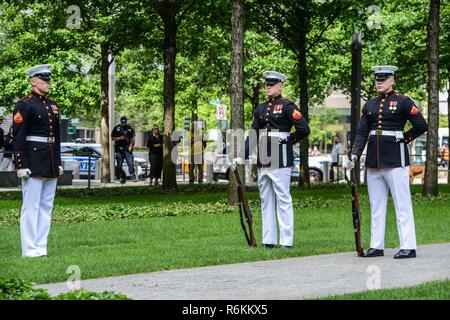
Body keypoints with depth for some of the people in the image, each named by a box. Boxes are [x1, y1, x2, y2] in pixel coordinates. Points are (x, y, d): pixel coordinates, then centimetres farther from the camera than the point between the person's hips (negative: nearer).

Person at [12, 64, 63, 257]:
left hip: (51, 165, 8)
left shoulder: (52, 106, 15)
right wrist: (22, 165, -17)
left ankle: (41, 248, 14)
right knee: (31, 207, -4)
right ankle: (30, 251, -2)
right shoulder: (24, 105, -8)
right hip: (33, 165, -8)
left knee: (46, 207, 9)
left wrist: (58, 163, 17)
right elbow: (18, 138, -12)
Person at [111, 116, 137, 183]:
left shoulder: (129, 128, 11)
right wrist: (120, 138, -10)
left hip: (127, 149, 0)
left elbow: (132, 138, 13)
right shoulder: (116, 128, 6)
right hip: (119, 149, 0)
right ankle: (121, 177, 7)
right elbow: (112, 138, 6)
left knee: (131, 163, -11)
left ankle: (133, 176, -11)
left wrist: (131, 144, -5)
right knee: (119, 165, 1)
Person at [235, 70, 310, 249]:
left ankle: (286, 241, -3)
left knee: (283, 199, -5)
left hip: (281, 160, -7)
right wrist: (242, 157, 7)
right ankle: (268, 240, 14)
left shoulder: (287, 106, -5)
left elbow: (304, 129, -12)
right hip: (263, 160, 7)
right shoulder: (260, 109, 15)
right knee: (266, 200, 9)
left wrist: (288, 141, -3)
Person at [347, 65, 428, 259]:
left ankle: (408, 247, -3)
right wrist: (355, 154, -4)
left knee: (402, 205, -4)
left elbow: (421, 126, -5)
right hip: (374, 162, 6)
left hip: (395, 161, -6)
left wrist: (404, 138, -1)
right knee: (376, 206, 9)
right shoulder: (369, 105, 12)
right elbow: (361, 132, 8)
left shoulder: (403, 102, -3)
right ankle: (376, 246, 14)